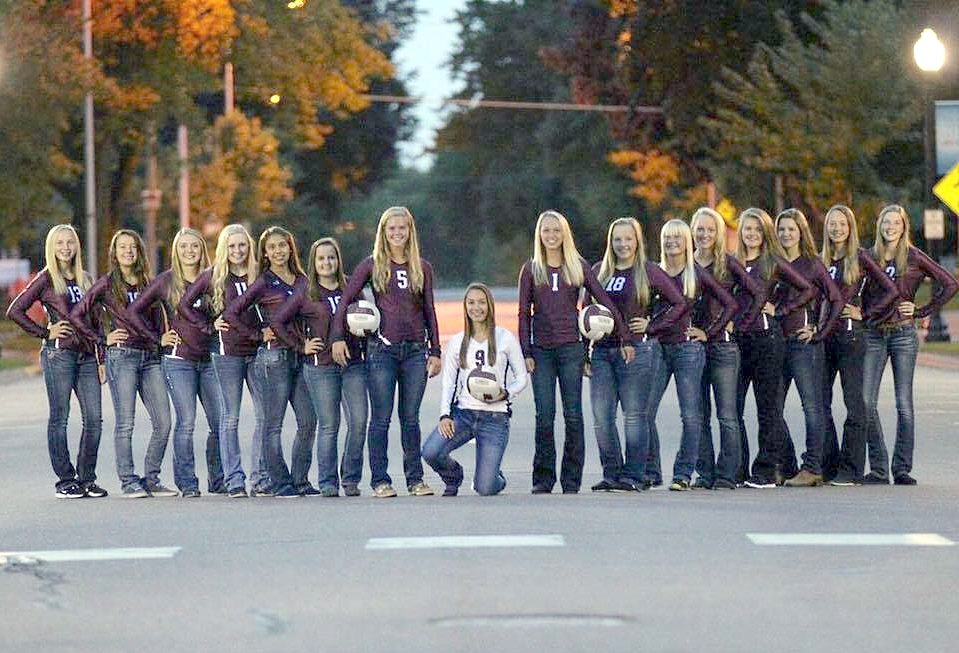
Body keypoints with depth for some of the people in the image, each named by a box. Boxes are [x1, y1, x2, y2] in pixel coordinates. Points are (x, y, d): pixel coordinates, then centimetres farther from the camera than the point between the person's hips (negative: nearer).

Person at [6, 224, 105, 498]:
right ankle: (65, 480, 3)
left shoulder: (84, 280, 17)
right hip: (58, 353, -5)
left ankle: (86, 478, 9)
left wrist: (102, 359, 13)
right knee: (59, 418, -2)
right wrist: (45, 333, -6)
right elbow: (15, 311, -3)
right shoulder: (46, 279, 1)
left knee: (94, 419, 0)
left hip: (86, 355, 5)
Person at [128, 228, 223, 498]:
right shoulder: (166, 282, 2)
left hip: (209, 359, 3)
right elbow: (134, 311, 5)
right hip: (178, 360, -3)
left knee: (220, 422, -1)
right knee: (186, 422, -9)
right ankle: (187, 483, -2)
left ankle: (218, 480, 12)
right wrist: (158, 339, 1)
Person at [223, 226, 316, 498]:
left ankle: (300, 480, 12)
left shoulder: (302, 280, 13)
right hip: (273, 357, -6)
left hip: (300, 356, 6)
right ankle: (281, 483, 1)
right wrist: (259, 335, -6)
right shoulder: (263, 283, -3)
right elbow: (231, 314, -7)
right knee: (273, 423, -2)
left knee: (308, 421, 3)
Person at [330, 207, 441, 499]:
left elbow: (429, 311, 12)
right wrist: (338, 337, -8)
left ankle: (415, 478, 11)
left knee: (410, 417, 6)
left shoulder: (422, 268, 9)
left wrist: (435, 351, 8)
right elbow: (346, 299, 2)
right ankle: (380, 480, 4)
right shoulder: (372, 265, 2)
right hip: (382, 349, -2)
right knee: (381, 418, 0)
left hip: (415, 349, 2)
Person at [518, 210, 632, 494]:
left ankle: (571, 481, 4)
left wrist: (625, 337, 1)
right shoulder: (531, 269, 7)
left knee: (573, 415, -1)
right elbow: (524, 313, 6)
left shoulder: (579, 266, 6)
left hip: (571, 348, 0)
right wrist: (525, 352, -2)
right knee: (544, 416, -2)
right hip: (541, 350, 0)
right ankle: (543, 479, 5)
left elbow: (605, 301, 6)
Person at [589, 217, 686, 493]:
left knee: (634, 415, -2)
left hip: (637, 350, -4)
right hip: (602, 351, 4)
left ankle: (634, 476, 3)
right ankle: (611, 473, 11)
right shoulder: (599, 271, 12)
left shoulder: (649, 272, 0)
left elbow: (679, 303, 2)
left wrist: (652, 326, -3)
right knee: (601, 416, 1)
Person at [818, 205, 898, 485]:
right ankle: (828, 465, 11)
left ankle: (851, 469, -2)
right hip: (822, 334, 5)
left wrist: (865, 314, -6)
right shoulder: (820, 260, 13)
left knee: (853, 401, -3)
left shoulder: (859, 257, -2)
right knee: (820, 401, 4)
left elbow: (891, 290, -4)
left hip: (850, 333, -5)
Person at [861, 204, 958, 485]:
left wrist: (921, 311, -4)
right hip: (873, 334, 3)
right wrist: (861, 312, 5)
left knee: (903, 404, -1)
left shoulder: (914, 258, 0)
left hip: (903, 333, -3)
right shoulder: (870, 257, 9)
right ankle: (878, 469, 3)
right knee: (867, 403, -4)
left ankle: (902, 470, 4)